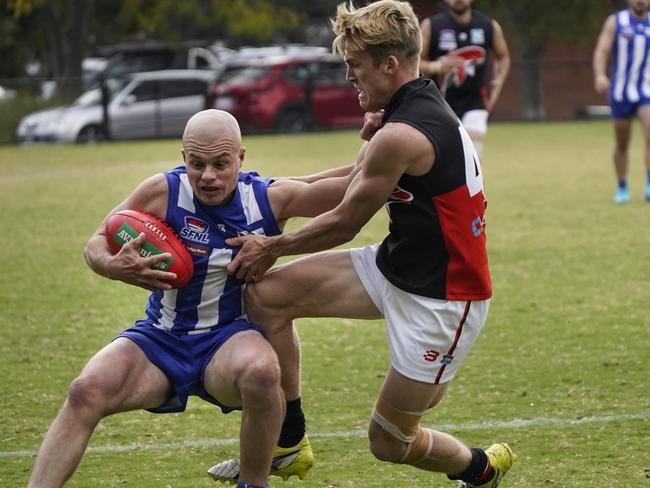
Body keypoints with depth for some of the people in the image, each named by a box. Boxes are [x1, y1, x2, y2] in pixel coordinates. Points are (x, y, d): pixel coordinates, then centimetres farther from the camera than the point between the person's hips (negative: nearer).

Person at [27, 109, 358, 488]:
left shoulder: (272, 199, -7)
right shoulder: (163, 192, -9)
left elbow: (353, 187, -3)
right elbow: (97, 244, 0)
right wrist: (114, 267, -22)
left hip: (229, 341, -1)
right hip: (161, 341, 1)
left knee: (261, 371, -37)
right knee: (86, 391, -26)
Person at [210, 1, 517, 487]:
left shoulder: (400, 136, -26)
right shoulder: (421, 106, 4)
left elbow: (343, 224, -15)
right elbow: (352, 180, 13)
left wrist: (272, 247, 1)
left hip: (440, 300, -10)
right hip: (395, 265, 10)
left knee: (388, 441, 3)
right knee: (267, 294, 0)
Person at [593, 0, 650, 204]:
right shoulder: (615, 22, -1)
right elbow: (602, 51, -11)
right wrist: (600, 75, -29)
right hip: (621, 92, -1)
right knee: (622, 143, 7)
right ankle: (622, 189, 22)